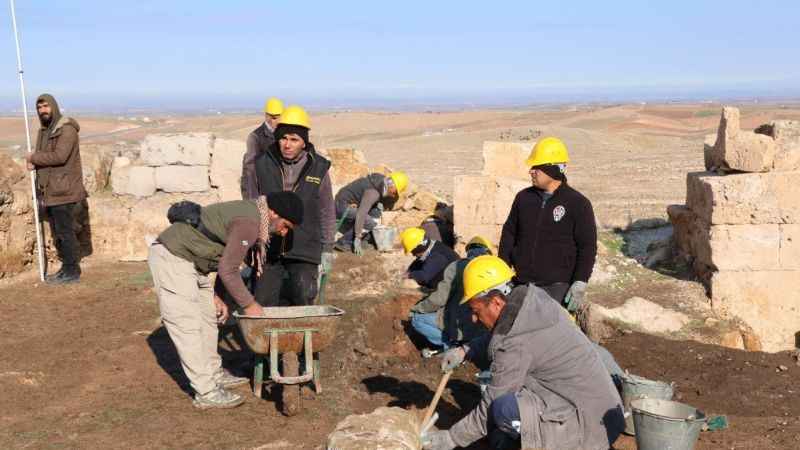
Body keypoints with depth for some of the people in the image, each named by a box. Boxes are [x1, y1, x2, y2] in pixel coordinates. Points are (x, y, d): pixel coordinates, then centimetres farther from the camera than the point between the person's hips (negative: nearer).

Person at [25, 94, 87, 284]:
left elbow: (59, 156, -24)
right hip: (49, 190, 9)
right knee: (57, 232, 14)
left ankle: (72, 272, 2)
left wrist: (34, 157, -12)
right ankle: (66, 267, 24)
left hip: (63, 190, -9)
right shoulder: (44, 131, 17)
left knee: (65, 231, -6)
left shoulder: (66, 129, -12)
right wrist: (33, 162, -2)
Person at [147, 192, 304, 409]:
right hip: (172, 259, -11)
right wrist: (248, 304, -12)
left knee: (207, 317, 17)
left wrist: (216, 295, 11)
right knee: (187, 325, -8)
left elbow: (228, 259, 16)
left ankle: (214, 374, 29)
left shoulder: (249, 213, 8)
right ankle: (206, 393, -5)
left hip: (190, 260, 11)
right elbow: (228, 270, -23)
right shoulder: (249, 223, -24)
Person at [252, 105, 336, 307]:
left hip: (305, 253, -2)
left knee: (302, 301, -8)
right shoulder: (262, 164, 0)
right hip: (268, 250, 2)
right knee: (264, 303, 2)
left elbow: (327, 213, 6)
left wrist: (327, 250, 5)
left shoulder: (318, 168, -2)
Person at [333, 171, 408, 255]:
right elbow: (361, 214, -32)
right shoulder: (373, 192, -26)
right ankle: (344, 243, -9)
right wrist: (357, 238, -30)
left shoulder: (380, 180, 1)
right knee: (370, 223, -21)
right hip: (343, 205, -10)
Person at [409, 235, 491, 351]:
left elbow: (439, 299, -11)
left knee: (416, 318, 9)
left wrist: (417, 308, 6)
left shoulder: (456, 267, -8)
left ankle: (449, 344, -1)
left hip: (460, 328, -6)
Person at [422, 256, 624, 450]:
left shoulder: (517, 344, -25)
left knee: (504, 410, -27)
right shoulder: (532, 298, -3)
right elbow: (494, 337, 17)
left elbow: (490, 407, -16)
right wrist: (465, 351, 2)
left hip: (590, 421, -9)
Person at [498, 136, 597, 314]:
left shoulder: (578, 204, -5)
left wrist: (579, 285, -12)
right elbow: (509, 233, 16)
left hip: (557, 288, -5)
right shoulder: (524, 198, 9)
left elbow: (588, 247, -5)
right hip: (522, 285, 5)